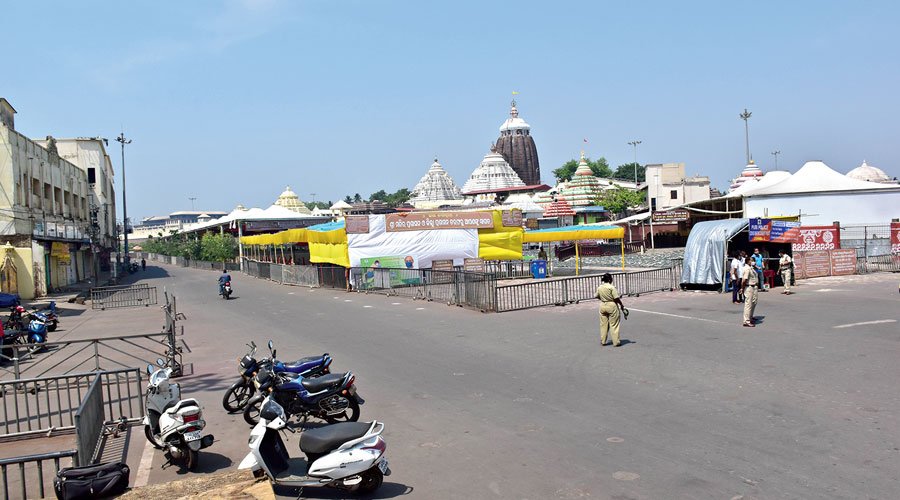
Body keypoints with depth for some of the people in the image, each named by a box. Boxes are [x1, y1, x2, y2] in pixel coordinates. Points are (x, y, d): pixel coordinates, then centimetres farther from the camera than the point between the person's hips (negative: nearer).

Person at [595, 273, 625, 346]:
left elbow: (597, 296, 11)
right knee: (614, 325, 3)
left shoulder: (599, 288, 0)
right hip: (612, 306, -5)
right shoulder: (611, 287, -17)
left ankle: (602, 341, 19)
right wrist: (621, 305, -4)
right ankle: (616, 342, 8)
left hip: (602, 306, 5)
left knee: (603, 324, 13)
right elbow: (616, 298, -16)